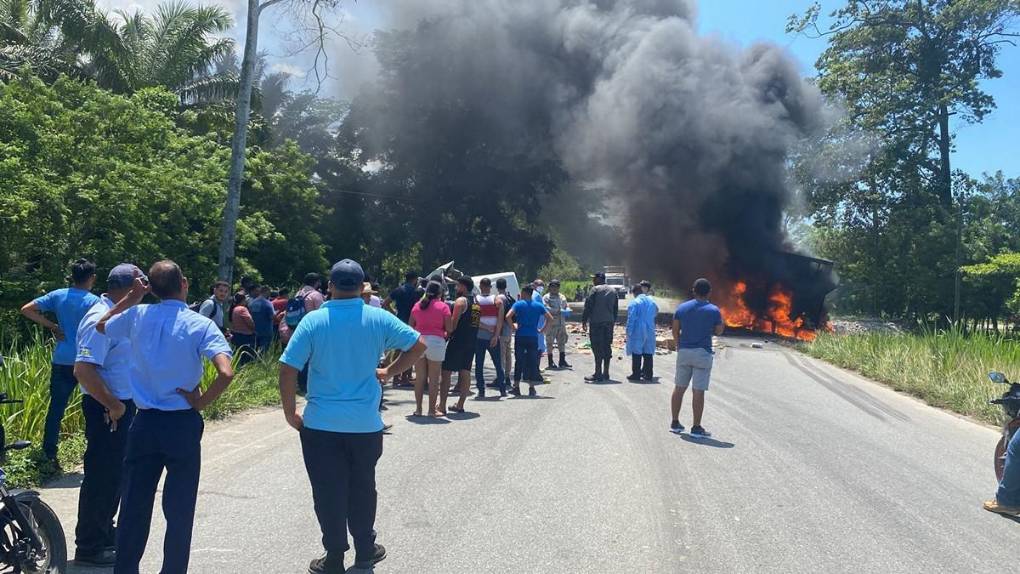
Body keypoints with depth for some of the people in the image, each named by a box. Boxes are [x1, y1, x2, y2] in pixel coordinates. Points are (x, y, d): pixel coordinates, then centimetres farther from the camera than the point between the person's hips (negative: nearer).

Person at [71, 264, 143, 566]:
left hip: (121, 405, 10)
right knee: (102, 475, 1)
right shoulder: (100, 320, -20)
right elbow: (83, 370, -28)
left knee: (114, 473, 20)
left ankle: (104, 532, 35)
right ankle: (89, 547, 13)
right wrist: (112, 405, -21)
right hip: (108, 409, -10)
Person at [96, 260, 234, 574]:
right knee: (179, 509, 8)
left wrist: (131, 297, 22)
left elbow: (101, 326, 24)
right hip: (183, 424, -3)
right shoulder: (200, 324, -11)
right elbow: (226, 374, -25)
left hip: (144, 422, 3)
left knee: (134, 504, 14)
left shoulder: (137, 315, 0)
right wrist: (201, 402, -11)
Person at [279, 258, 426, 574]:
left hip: (321, 425, -1)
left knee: (328, 492, 9)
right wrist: (389, 371, 10)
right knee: (362, 489, 17)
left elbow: (287, 369, -11)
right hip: (366, 424, 2)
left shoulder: (313, 320, -8)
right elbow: (418, 345, 2)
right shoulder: (378, 318, -4)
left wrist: (290, 413, 0)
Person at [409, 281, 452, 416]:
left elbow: (410, 326, 11)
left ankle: (418, 409, 14)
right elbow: (449, 328, -6)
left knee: (420, 377, 11)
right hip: (436, 341, -4)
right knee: (434, 378, 3)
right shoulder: (443, 306, -2)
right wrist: (445, 334, 14)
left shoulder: (417, 306, 9)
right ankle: (432, 409, 6)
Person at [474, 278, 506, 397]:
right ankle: (503, 390, 11)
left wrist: (486, 328, -7)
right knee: (498, 364, 11)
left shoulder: (475, 300, -2)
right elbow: (500, 320, -11)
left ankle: (481, 390, 3)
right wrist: (496, 335, -12)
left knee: (479, 365, 7)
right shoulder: (498, 300, -1)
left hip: (478, 336, -1)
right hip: (493, 337, 1)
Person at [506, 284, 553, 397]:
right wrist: (542, 329, 7)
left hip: (520, 337, -2)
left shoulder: (518, 304, -4)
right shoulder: (538, 305, 6)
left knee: (519, 362, 6)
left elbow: (508, 316, -17)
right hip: (533, 337, 2)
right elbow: (550, 318, 4)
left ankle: (516, 387, 9)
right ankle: (531, 388, 6)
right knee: (532, 362, 6)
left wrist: (513, 327, -5)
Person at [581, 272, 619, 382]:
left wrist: (584, 321, -3)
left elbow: (588, 306, -9)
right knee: (607, 347, 11)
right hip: (609, 322, 6)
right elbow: (616, 309, 15)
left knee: (597, 347, -5)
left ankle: (598, 374, -5)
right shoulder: (613, 290, 12)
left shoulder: (595, 290, -8)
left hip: (597, 323, -6)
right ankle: (606, 373, 15)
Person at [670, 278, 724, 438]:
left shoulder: (682, 308, 3)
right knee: (699, 391, -1)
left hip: (683, 352, 4)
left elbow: (675, 330, 6)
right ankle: (696, 428, 2)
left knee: (679, 388, 13)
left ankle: (675, 423, 20)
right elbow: (719, 331, 4)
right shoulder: (714, 310, -6)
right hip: (702, 353, -3)